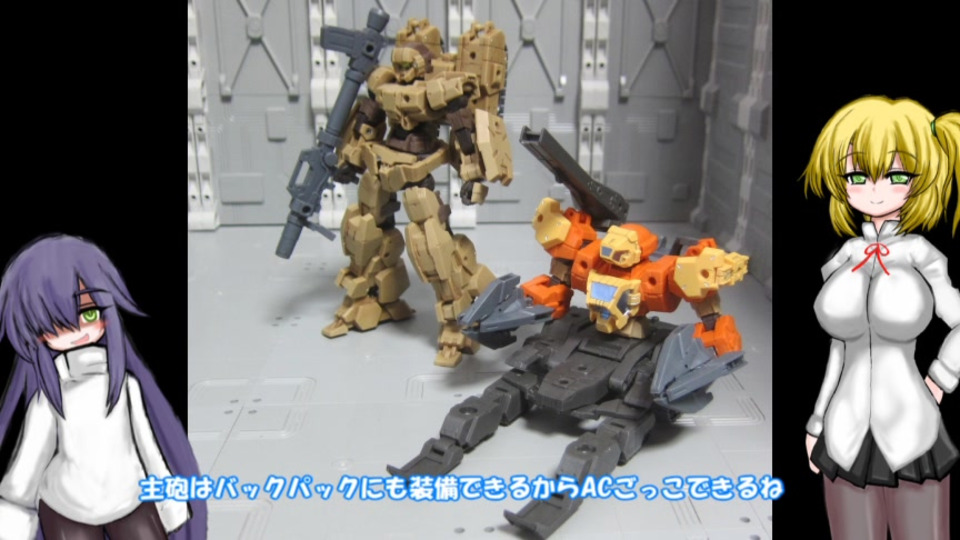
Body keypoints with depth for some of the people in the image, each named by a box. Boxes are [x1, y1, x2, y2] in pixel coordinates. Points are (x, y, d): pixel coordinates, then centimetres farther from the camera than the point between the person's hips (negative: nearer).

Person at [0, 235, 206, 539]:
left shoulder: (126, 384, -9)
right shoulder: (47, 398, -13)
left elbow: (149, 441, -1)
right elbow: (31, 457, -2)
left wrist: (168, 494, 5)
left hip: (132, 500, 1)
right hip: (65, 509, -1)